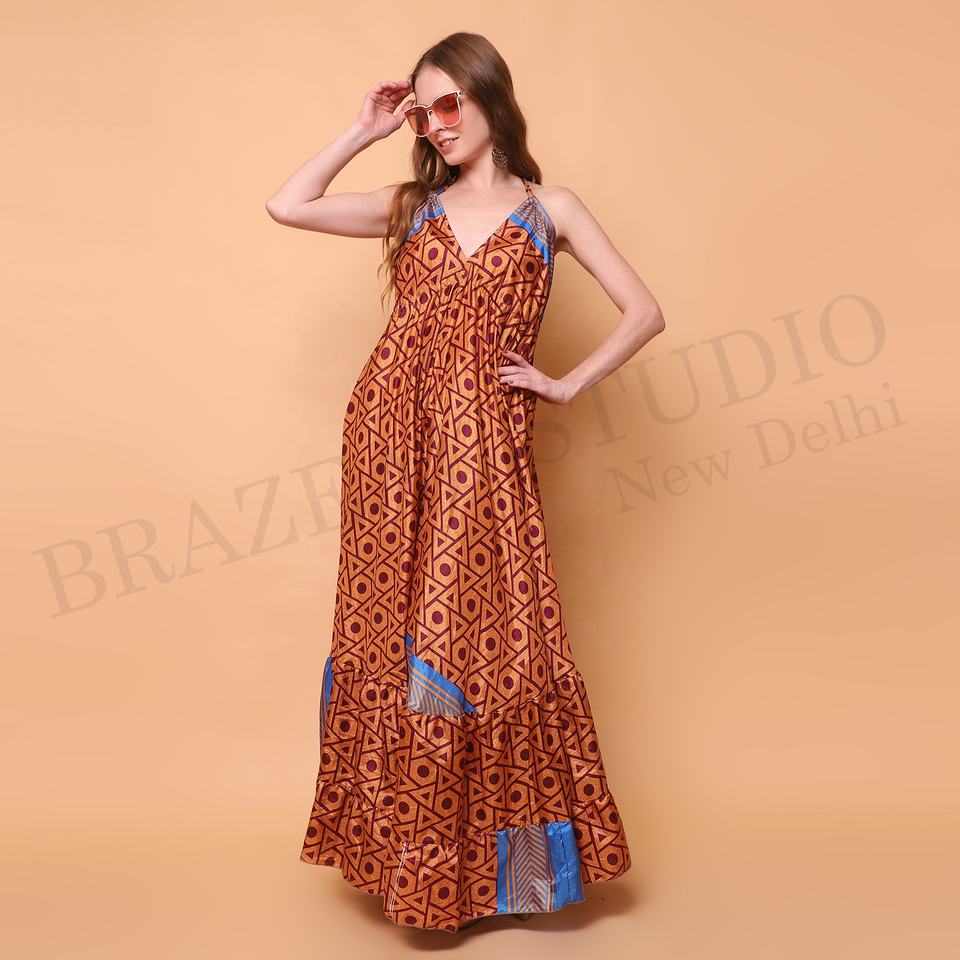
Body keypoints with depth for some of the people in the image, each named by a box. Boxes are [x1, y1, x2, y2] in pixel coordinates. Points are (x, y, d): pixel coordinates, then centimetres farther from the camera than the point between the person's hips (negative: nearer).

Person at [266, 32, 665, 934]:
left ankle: (494, 854, 19)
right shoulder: (412, 204, 17)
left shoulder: (547, 208, 8)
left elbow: (644, 312, 5)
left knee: (482, 637, 0)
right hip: (391, 430, 3)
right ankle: (410, 849, 22)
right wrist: (364, 130, 13)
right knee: (391, 629, 5)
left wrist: (565, 385, 0)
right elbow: (286, 206, 11)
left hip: (481, 442, -3)